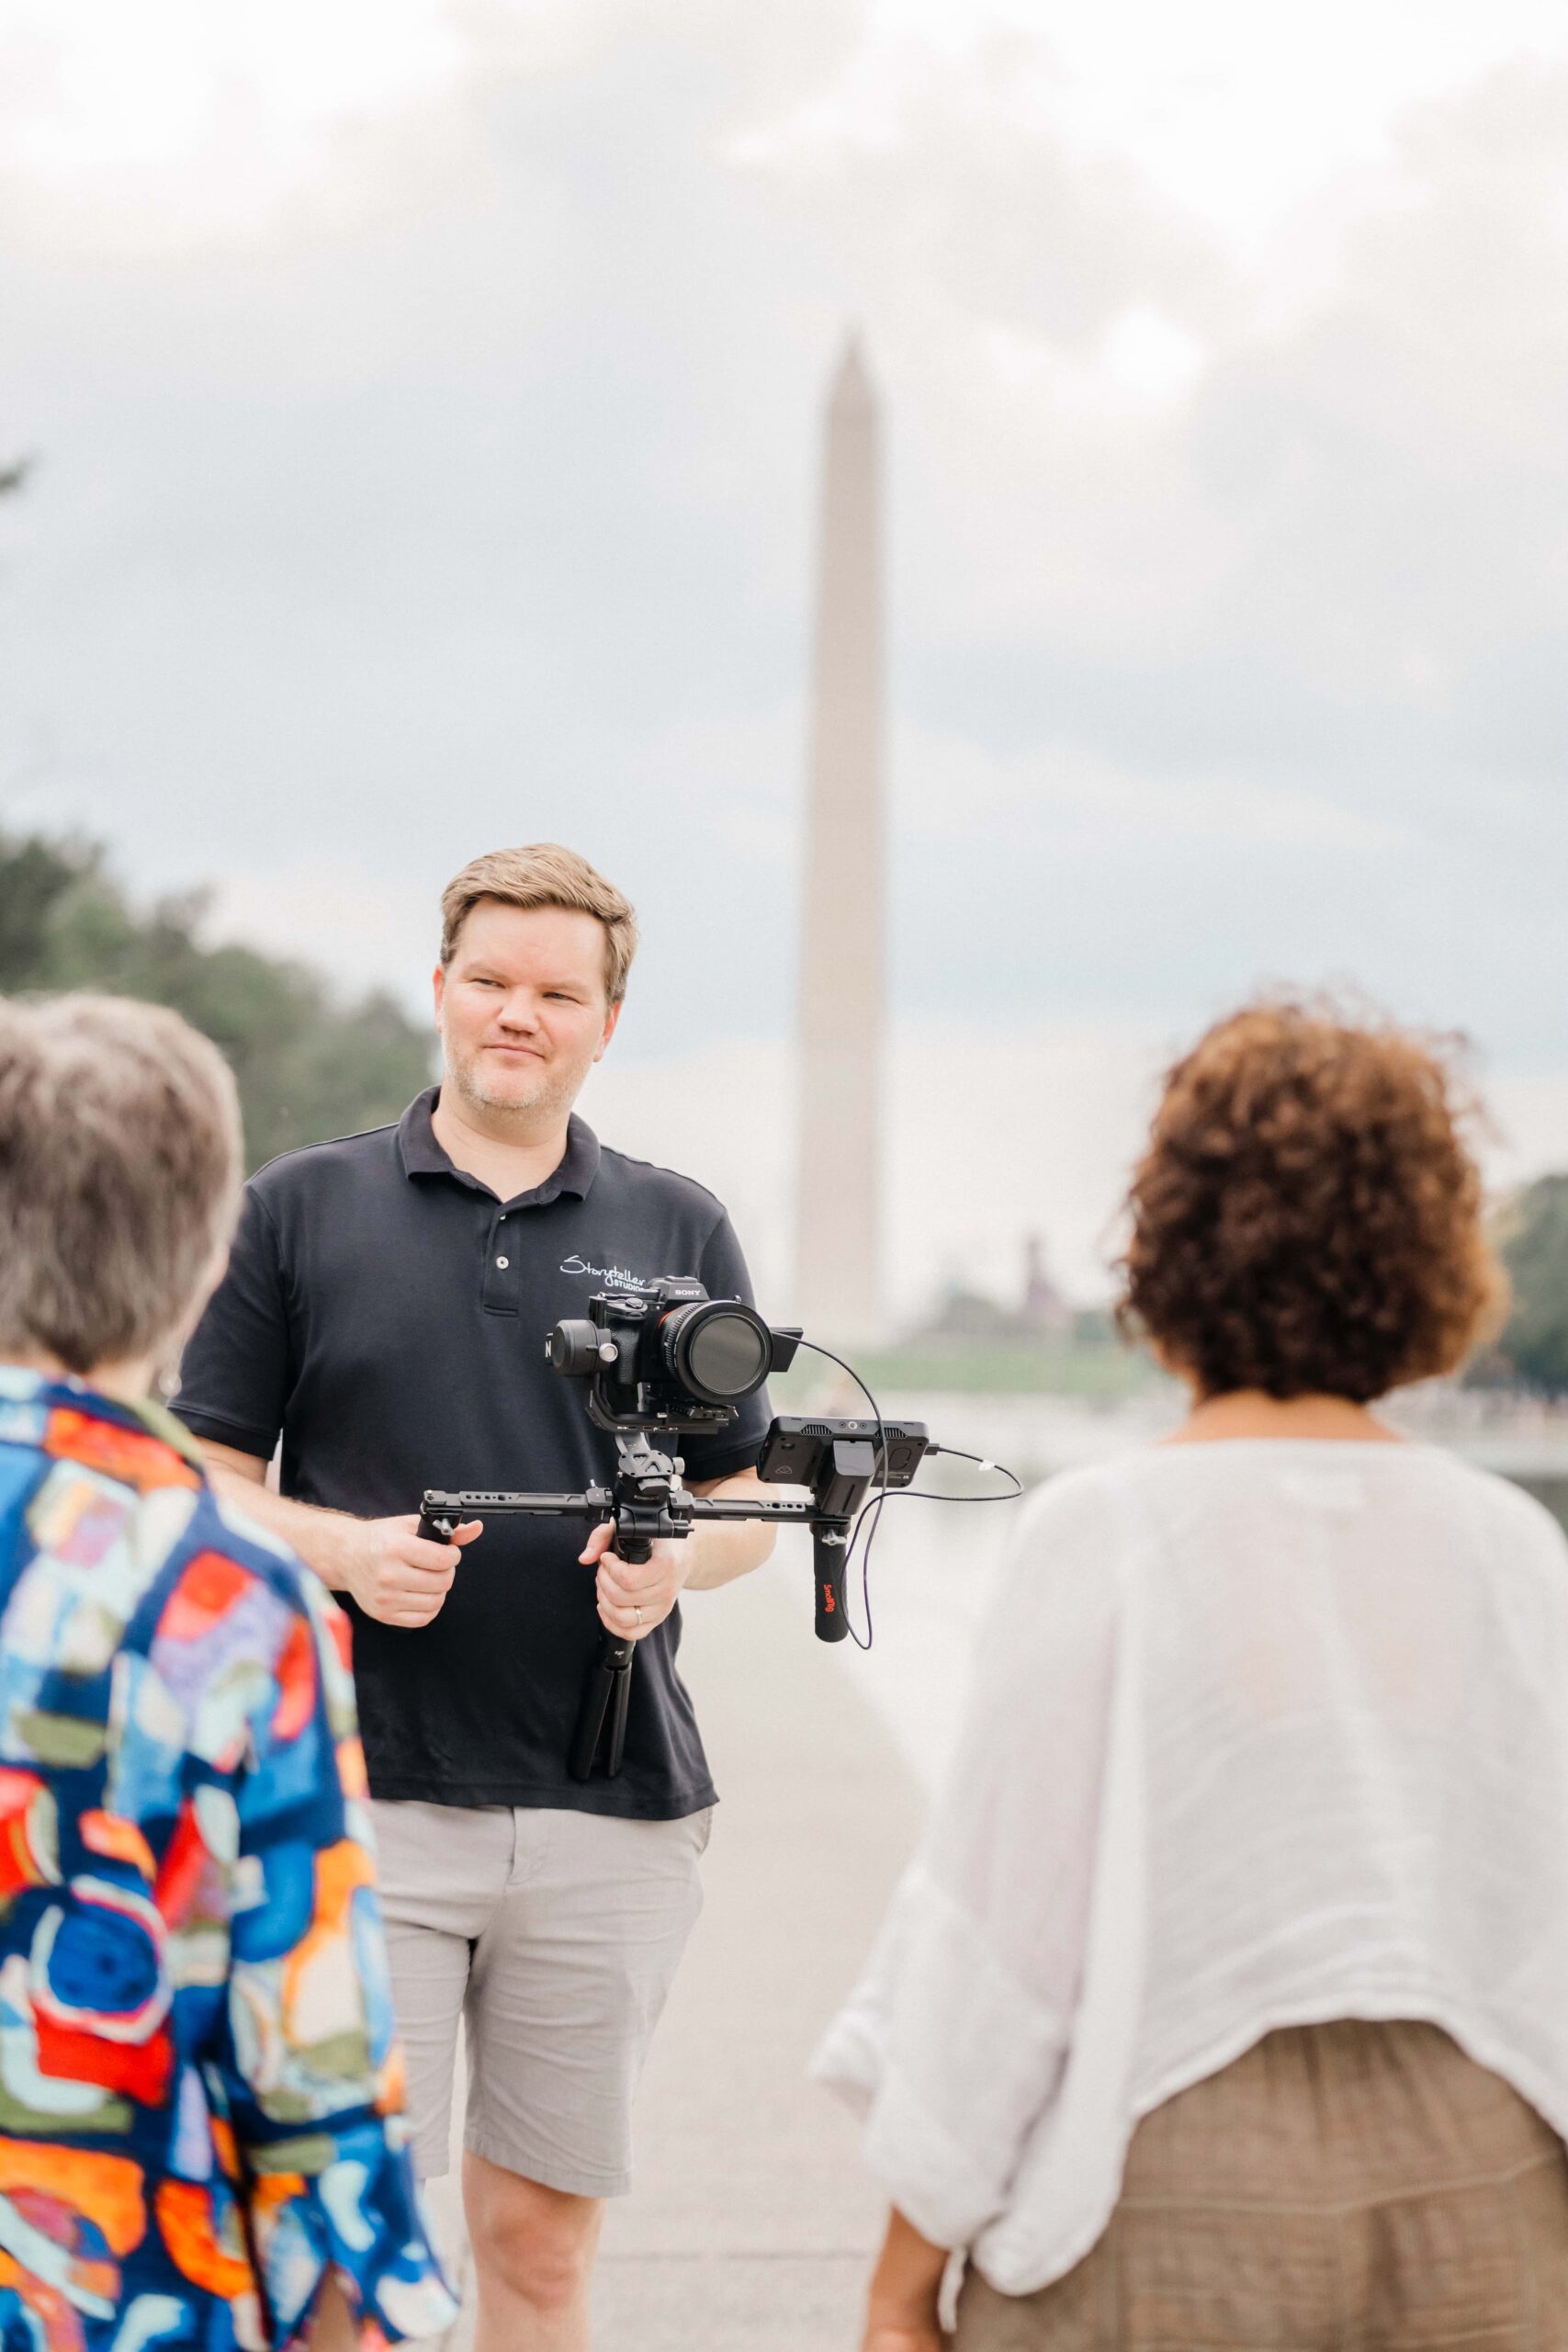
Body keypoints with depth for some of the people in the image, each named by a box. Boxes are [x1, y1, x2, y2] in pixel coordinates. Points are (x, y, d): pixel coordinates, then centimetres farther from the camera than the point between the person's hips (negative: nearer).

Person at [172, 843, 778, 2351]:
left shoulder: (678, 1231, 11)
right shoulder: (301, 1209, 5)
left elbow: (749, 1498, 15)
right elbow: (208, 1484, 6)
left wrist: (679, 1557, -7)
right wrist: (345, 1551, -13)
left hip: (613, 1811, 2)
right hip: (367, 1795, -2)